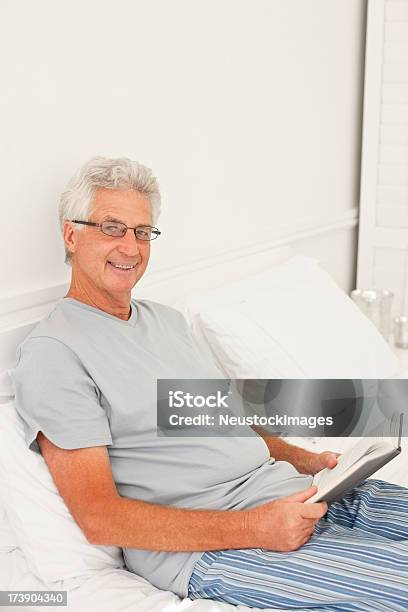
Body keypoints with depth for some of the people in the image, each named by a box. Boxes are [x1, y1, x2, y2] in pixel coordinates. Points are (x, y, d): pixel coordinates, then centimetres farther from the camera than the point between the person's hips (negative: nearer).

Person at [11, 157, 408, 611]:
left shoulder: (167, 319, 19)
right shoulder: (52, 352, -9)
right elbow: (99, 517, -15)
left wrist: (301, 459, 4)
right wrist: (252, 528, -21)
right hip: (205, 552, -8)